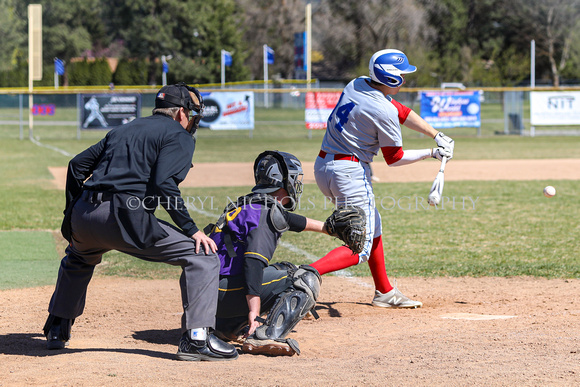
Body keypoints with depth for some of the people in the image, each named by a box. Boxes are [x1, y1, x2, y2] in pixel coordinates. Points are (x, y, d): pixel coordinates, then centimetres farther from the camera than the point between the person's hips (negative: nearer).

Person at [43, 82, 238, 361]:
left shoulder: (124, 130, 28)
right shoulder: (180, 136, 7)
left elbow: (78, 164, 25)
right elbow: (164, 184, -11)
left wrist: (72, 215, 31)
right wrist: (192, 230, -10)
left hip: (83, 214, 8)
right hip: (125, 217, -7)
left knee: (77, 260, 41)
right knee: (201, 256, -2)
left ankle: (57, 330, 43)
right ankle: (196, 337, -13)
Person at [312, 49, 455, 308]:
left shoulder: (356, 85, 7)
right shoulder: (383, 112, -19)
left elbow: (403, 113, 16)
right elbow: (395, 159, -6)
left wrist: (438, 136, 15)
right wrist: (432, 154, 6)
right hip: (350, 171, -9)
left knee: (372, 227, 24)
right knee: (360, 249, -6)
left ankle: (385, 292, 33)